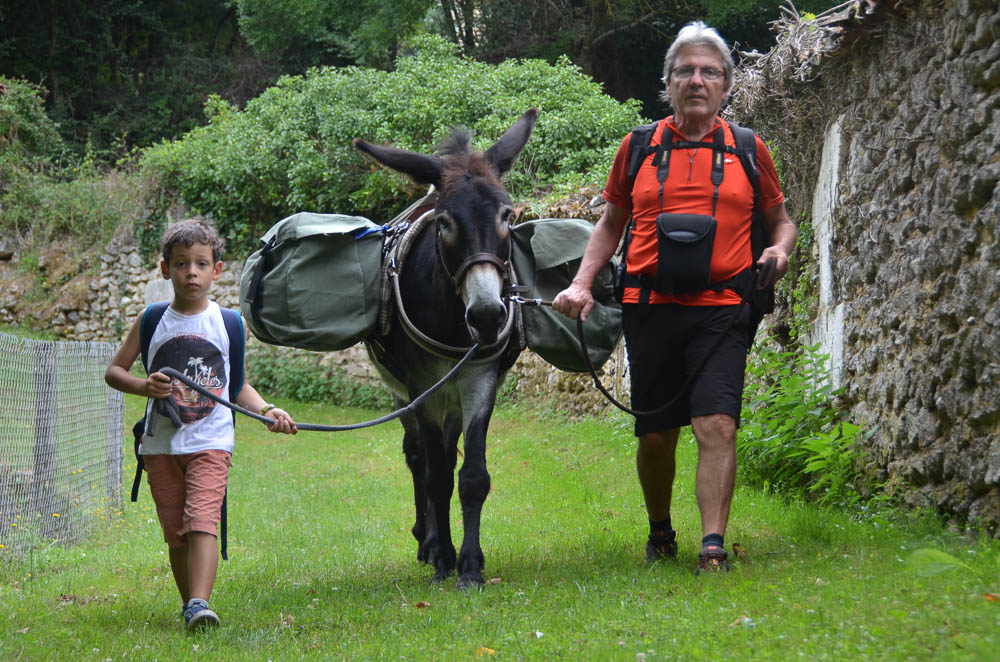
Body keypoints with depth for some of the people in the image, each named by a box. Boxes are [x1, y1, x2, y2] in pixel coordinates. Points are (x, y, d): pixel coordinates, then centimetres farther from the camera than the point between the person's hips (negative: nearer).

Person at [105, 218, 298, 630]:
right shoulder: (153, 322, 4)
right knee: (175, 531, 6)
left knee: (202, 521, -19)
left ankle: (200, 604, -29)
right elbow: (114, 371, 7)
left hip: (210, 441, -2)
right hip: (161, 442, 2)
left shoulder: (226, 323, 5)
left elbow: (237, 384, 15)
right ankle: (188, 602, 21)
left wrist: (267, 411, -2)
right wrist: (144, 386, -13)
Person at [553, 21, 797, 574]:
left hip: (720, 309, -1)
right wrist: (581, 283, 6)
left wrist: (780, 249, -4)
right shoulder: (638, 148, 9)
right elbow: (611, 224, 19)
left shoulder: (747, 150, 8)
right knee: (656, 434, 7)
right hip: (650, 306, 1)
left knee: (717, 425, -16)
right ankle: (660, 532, 28)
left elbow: (781, 220, 19)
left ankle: (713, 547, -18)